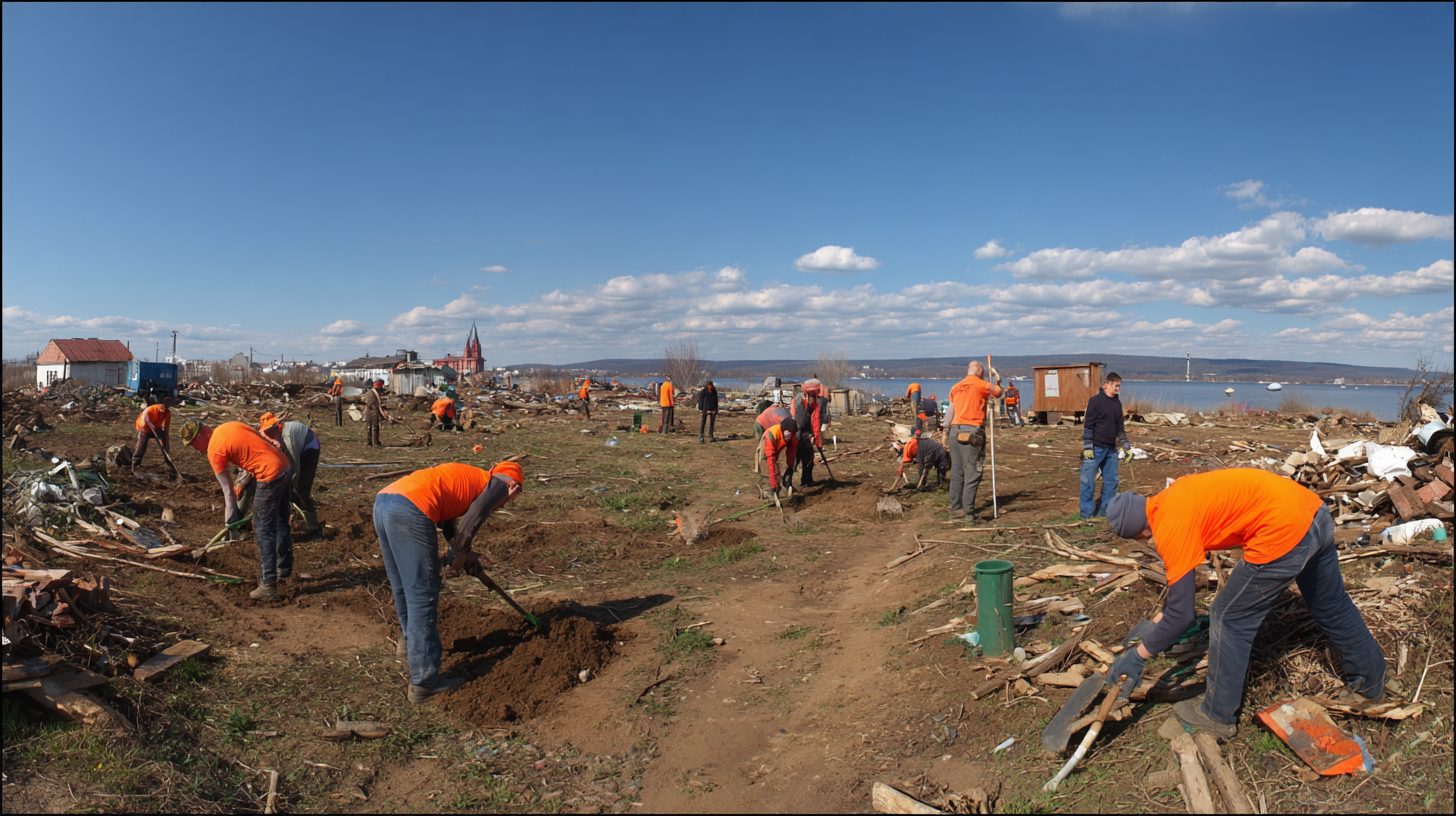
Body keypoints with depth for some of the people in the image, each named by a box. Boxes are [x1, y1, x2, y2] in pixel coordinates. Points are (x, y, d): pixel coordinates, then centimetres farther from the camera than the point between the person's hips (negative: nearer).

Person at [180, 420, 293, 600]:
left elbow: (228, 490, -3)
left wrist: (231, 520, 5)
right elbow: (262, 440, 17)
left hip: (270, 475, -9)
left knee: (264, 530, -3)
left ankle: (268, 586, -4)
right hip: (285, 465, 9)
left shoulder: (214, 451, -6)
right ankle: (285, 571, 35)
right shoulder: (228, 427, 15)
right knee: (281, 524, 21)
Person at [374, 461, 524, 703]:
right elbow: (468, 525, -2)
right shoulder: (498, 485, 8)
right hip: (409, 511, -9)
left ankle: (409, 642, 48)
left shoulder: (468, 477, 31)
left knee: (403, 588, 27)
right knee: (423, 597, -1)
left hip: (382, 502, 9)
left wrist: (462, 555, 26)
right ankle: (424, 682, 4)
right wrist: (461, 555, 14)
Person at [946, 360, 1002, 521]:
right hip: (972, 431, -6)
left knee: (956, 473, 10)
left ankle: (955, 509, 13)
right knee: (972, 473, -3)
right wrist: (997, 379, 30)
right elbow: (998, 391, 14)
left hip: (955, 430, 6)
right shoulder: (981, 385, -3)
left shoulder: (956, 387, 14)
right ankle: (968, 511, -5)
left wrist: (946, 432, 14)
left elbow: (950, 412, 12)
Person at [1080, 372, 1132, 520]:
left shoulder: (1117, 403, 11)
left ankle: (1105, 510, 20)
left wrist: (1126, 447, 15)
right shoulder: (1096, 401, -9)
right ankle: (1086, 512, 3)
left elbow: (1120, 427, 18)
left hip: (1111, 449, 7)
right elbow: (1087, 425, -11)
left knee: (1111, 480, 10)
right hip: (1096, 448, -7)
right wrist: (1087, 447, -16)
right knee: (1088, 480, -4)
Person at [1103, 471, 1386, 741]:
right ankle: (1370, 684, 53)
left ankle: (1218, 715, 22)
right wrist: (1156, 622, 29)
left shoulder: (1170, 526, -13)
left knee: (1229, 619, 8)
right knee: (1331, 606, 31)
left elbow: (1181, 613, -11)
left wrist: (1138, 655, -1)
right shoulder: (1173, 498, 12)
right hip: (1314, 512, 10)